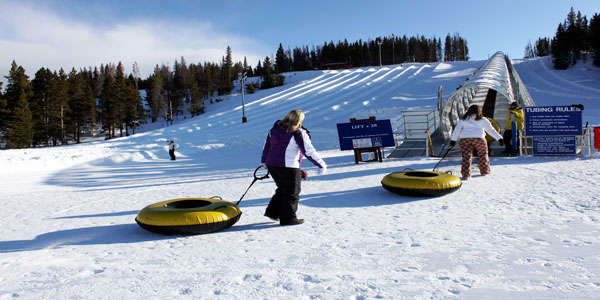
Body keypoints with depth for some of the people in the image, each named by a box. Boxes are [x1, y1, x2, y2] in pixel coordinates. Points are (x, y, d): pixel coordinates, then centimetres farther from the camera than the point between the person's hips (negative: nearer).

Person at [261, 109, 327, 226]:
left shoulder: (274, 129, 11)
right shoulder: (299, 133, -10)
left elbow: (267, 146, 19)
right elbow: (309, 152, -11)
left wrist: (264, 161, 30)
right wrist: (322, 165, -3)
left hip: (271, 164, 8)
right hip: (288, 167, -7)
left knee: (283, 189, 23)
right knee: (292, 193, 6)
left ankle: (272, 212, 22)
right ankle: (288, 218, 9)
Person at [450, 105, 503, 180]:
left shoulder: (462, 120, 15)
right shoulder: (482, 120, 10)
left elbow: (457, 130, 11)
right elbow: (491, 130, 6)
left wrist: (453, 139, 13)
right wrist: (499, 138, 7)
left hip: (465, 138, 1)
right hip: (479, 137, -1)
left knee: (466, 156, 0)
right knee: (483, 154, 19)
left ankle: (466, 174, -7)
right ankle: (484, 171, 30)